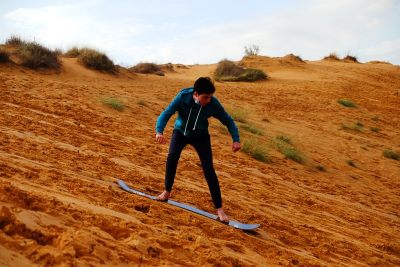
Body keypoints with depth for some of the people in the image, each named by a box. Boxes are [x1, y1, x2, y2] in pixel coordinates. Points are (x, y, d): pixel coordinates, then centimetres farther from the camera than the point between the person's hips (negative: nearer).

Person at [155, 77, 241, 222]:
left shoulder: (213, 103, -28)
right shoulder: (183, 97, -31)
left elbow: (228, 121, -16)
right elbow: (166, 114, -33)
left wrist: (236, 139, -30)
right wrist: (159, 131, -52)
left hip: (200, 136, 0)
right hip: (181, 131, 1)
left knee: (208, 169, -11)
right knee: (172, 156, -25)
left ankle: (219, 208, -3)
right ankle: (167, 191, 0)